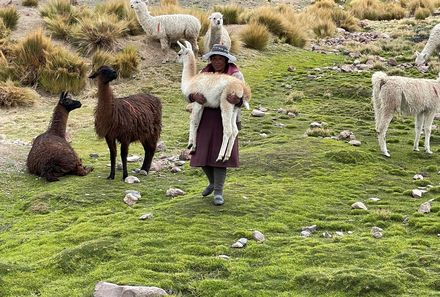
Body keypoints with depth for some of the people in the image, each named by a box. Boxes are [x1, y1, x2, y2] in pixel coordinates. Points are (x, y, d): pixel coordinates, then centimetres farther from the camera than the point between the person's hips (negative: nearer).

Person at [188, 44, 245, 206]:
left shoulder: (235, 75, -7)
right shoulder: (204, 73, 3)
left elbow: (243, 98, -15)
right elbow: (189, 91, -3)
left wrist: (237, 100, -40)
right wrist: (194, 96, -28)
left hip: (225, 119, -4)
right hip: (206, 118, 4)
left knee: (219, 153, -7)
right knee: (202, 154, 6)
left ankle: (218, 192, 2)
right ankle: (213, 182, 33)